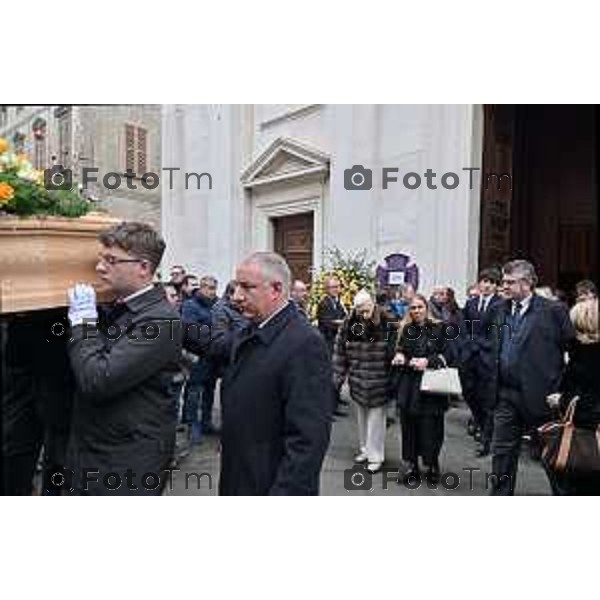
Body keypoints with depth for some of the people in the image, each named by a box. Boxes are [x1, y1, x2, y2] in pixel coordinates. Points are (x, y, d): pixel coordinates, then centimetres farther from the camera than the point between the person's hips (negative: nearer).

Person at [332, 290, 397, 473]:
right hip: (357, 379, 4)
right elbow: (340, 351, -1)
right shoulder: (349, 323, -7)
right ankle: (365, 448, 36)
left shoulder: (387, 324, -15)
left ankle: (376, 456, 19)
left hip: (379, 380, -3)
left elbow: (394, 351, -9)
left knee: (376, 418, 5)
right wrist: (338, 376, -1)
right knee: (362, 416, 18)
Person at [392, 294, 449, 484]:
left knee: (430, 427, 1)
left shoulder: (438, 328, -2)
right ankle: (411, 466, 19)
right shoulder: (405, 329, 9)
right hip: (408, 385, 3)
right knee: (409, 425, 6)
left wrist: (428, 361, -16)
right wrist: (400, 357, -6)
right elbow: (399, 352, 15)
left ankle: (432, 466, 20)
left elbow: (446, 355, -4)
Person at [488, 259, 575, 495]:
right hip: (506, 394, 5)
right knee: (502, 450, 9)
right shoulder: (501, 310, 8)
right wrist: (495, 384, 9)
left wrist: (559, 390, -9)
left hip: (539, 394, -4)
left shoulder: (553, 310, -9)